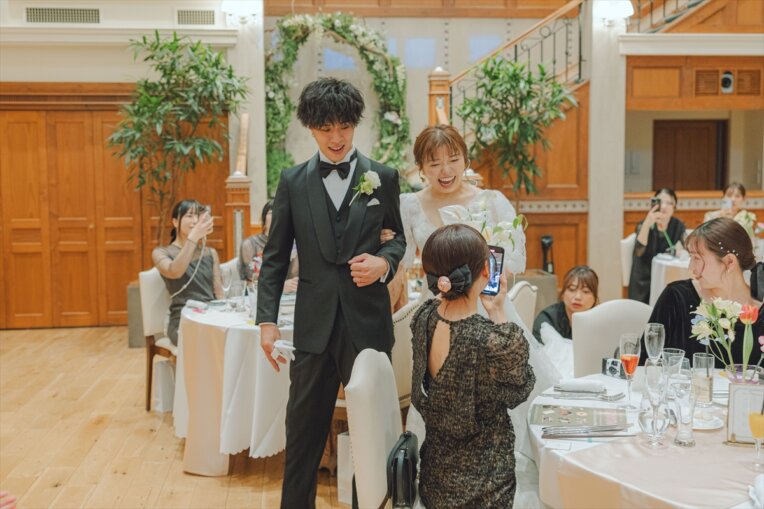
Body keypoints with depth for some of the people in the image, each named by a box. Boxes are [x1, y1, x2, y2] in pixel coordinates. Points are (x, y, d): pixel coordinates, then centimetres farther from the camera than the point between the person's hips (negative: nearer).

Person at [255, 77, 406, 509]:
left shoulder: (383, 178, 3)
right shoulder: (293, 182, 4)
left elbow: (397, 239, 11)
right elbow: (275, 256, 5)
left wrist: (384, 262, -12)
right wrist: (267, 319, -1)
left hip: (368, 322, 0)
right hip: (314, 323, 1)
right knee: (304, 428, 9)